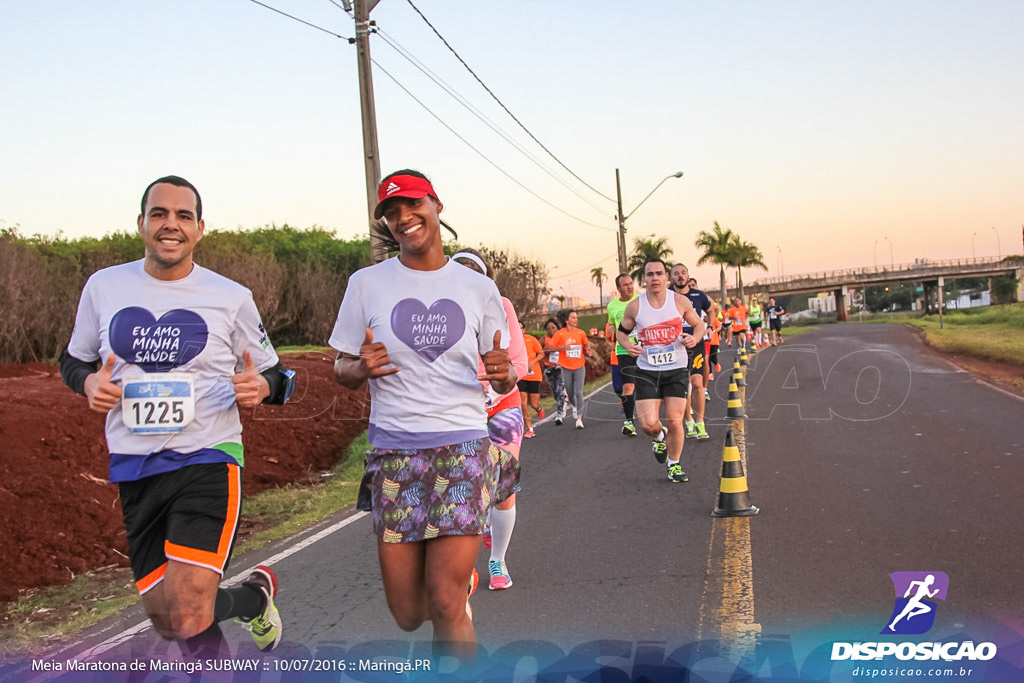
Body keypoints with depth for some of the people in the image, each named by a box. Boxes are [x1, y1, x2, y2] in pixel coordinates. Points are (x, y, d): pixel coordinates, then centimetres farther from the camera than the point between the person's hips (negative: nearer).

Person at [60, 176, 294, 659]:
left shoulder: (231, 298, 0)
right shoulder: (103, 287, 6)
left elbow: (274, 375, 9)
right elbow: (73, 360, 19)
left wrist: (261, 387, -14)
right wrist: (89, 382, -4)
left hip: (208, 460, -3)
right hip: (134, 468, 4)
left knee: (189, 618, -16)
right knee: (166, 622, 8)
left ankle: (254, 596, 17)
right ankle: (255, 595, 37)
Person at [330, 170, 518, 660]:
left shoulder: (478, 289, 5)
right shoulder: (367, 284, 3)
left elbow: (502, 379, 11)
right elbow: (342, 370, 8)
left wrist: (503, 373, -13)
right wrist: (362, 368, -15)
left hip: (462, 449, -1)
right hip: (394, 453, 1)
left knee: (446, 605, -9)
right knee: (407, 613, 7)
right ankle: (460, 577, 41)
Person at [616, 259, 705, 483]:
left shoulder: (680, 301, -5)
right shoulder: (634, 307, -4)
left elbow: (699, 324, 9)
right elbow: (621, 332, 11)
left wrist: (695, 338, -13)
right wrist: (627, 345, -11)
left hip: (676, 369, 0)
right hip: (647, 371, 0)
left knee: (675, 422, -2)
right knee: (648, 424, -9)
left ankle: (674, 465, 22)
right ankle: (660, 436, 29)